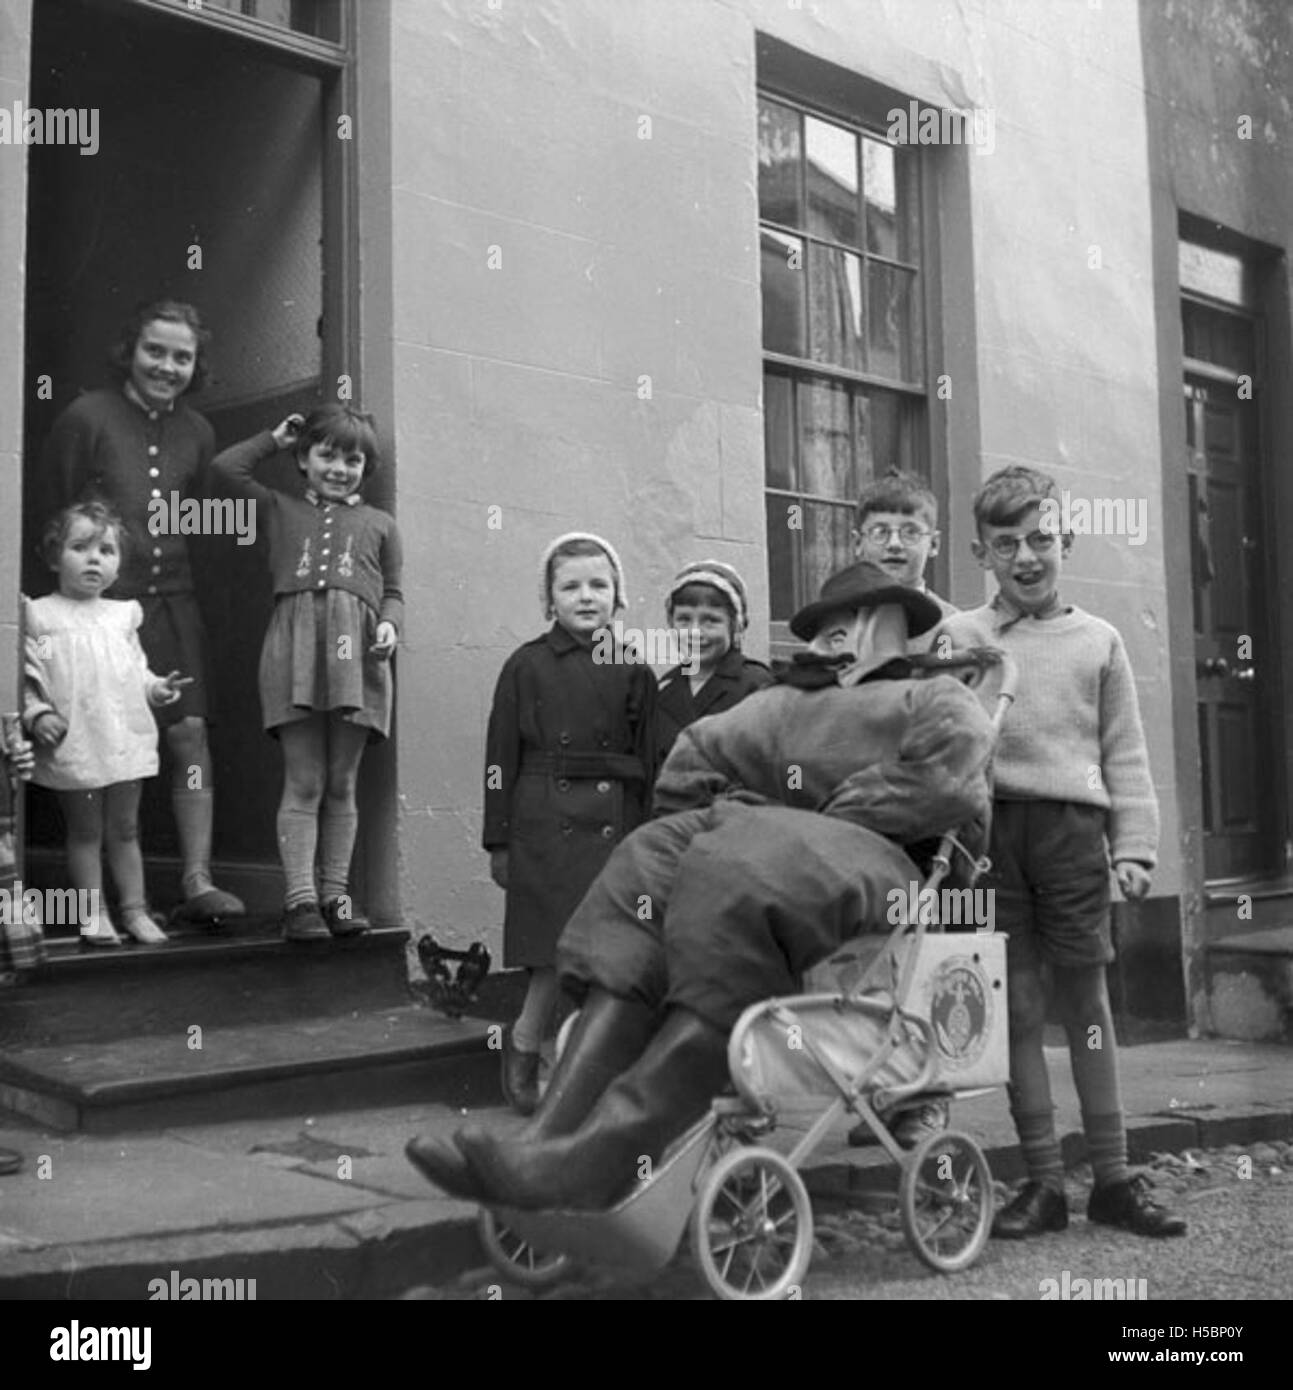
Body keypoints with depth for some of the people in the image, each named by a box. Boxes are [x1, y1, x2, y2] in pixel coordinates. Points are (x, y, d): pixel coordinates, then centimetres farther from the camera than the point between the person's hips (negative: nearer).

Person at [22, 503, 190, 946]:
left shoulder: (123, 614, 11)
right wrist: (37, 714, -18)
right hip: (73, 745, -3)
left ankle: (135, 909, 19)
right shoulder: (39, 615, -1)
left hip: (125, 740, 4)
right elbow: (25, 678, -3)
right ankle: (93, 914, 15)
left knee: (124, 829, 11)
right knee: (84, 831, 6)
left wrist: (157, 687, -1)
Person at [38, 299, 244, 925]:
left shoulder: (196, 431, 9)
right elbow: (51, 511, -2)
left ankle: (197, 881, -2)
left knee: (191, 734, -5)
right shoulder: (87, 417, -6)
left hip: (172, 600, 4)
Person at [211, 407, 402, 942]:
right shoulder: (280, 510, 20)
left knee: (341, 783, 4)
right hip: (294, 646, -1)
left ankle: (334, 893, 9)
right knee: (302, 782, -3)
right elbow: (227, 467, 16)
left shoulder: (379, 524, 20)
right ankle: (300, 898, -5)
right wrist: (275, 438, 23)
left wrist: (389, 625, -5)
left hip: (355, 654, 1)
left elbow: (392, 591, 15)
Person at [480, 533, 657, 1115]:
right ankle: (522, 1042, 19)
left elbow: (647, 764, 10)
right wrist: (499, 842, 0)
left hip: (615, 828, 3)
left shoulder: (634, 672, 9)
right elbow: (500, 758, 3)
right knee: (560, 957, -6)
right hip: (547, 829, -2)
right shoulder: (527, 665, 3)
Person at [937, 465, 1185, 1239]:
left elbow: (1124, 754, 10)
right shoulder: (955, 638, 7)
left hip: (1072, 829, 1)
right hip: (992, 829, 0)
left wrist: (1134, 846, 1)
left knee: (1087, 1002, 5)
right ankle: (1044, 1182, 14)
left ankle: (1113, 1177, 15)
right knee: (1018, 1006, 4)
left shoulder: (1097, 641, 11)